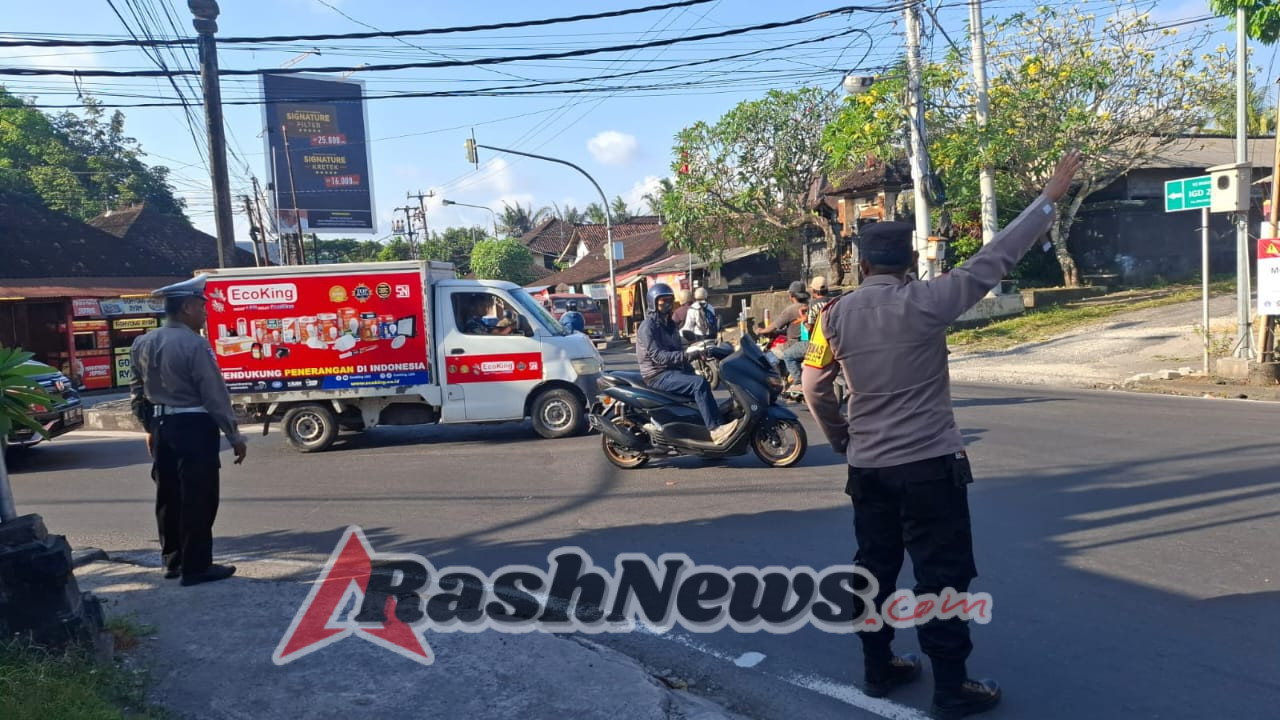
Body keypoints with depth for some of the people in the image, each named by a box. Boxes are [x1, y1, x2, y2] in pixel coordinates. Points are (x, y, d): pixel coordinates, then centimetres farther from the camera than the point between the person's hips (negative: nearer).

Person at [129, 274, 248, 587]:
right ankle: (196, 567, 4)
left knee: (168, 495, 16)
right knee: (197, 499, -1)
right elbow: (215, 395, -17)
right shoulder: (194, 345, -17)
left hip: (162, 427, 8)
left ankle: (173, 560, 27)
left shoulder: (143, 344, 8)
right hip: (194, 427, -8)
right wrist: (234, 436, -10)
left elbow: (137, 392, 14)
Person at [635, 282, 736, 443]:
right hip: (658, 375, -9)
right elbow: (657, 355, -22)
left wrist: (692, 372, 8)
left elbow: (678, 350, 22)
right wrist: (684, 356, -32)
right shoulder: (648, 326, -10)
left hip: (674, 371, 9)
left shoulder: (671, 325, 19)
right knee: (699, 384, -27)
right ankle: (715, 429, -30)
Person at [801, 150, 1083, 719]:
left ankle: (879, 668, 27)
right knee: (942, 575, 5)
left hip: (867, 467, 5)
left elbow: (814, 389, 6)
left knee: (874, 568, 16)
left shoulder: (836, 316, 0)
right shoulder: (924, 303, -12)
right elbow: (992, 262, -7)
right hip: (929, 465, -5)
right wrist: (1049, 198, 2)